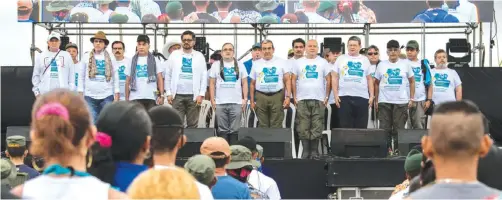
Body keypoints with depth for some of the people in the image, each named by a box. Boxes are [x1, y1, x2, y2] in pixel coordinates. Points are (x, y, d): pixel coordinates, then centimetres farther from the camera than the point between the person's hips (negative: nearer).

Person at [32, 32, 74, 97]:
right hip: (45, 93, 0)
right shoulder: (40, 56, 12)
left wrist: (71, 91, 1)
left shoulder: (66, 56, 11)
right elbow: (36, 75, 13)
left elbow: (71, 75, 9)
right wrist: (36, 91, 5)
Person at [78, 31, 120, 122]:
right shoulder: (86, 57, 5)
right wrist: (80, 94, 2)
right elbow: (81, 76, 7)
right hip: (90, 96, 0)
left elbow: (115, 77, 6)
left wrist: (116, 95, 0)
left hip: (107, 96, 0)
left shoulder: (110, 57, 5)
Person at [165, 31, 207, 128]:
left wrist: (201, 94, -5)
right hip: (177, 95, 0)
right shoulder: (174, 55, 7)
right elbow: (168, 75, 7)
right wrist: (168, 93, -1)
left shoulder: (199, 56, 7)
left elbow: (204, 77, 4)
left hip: (193, 96, 0)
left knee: (192, 125, 2)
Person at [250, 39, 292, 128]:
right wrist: (252, 101, 10)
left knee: (276, 127, -5)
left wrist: (288, 97, -7)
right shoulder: (256, 64, 14)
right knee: (262, 126, 4)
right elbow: (253, 84, 16)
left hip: (277, 97, -2)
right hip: (261, 97, 2)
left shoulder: (281, 62, 7)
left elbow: (287, 80, 4)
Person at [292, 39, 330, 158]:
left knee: (317, 128, -3)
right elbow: (293, 80, 10)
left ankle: (314, 151, 2)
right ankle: (305, 151, 3)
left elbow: (328, 80, 8)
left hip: (319, 99, -1)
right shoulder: (298, 63, 10)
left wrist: (327, 97, 1)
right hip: (302, 100, 1)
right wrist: (294, 97, 2)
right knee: (303, 128, -2)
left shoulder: (323, 62, 9)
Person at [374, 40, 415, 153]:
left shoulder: (405, 65, 6)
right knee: (385, 128, 0)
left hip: (401, 102, -1)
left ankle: (397, 149, 7)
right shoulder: (381, 65, 7)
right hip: (384, 101, 1)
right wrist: (376, 100, 5)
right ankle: (386, 149, 6)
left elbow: (412, 82, 11)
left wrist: (411, 99, 3)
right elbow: (376, 83, 11)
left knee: (399, 128, 1)